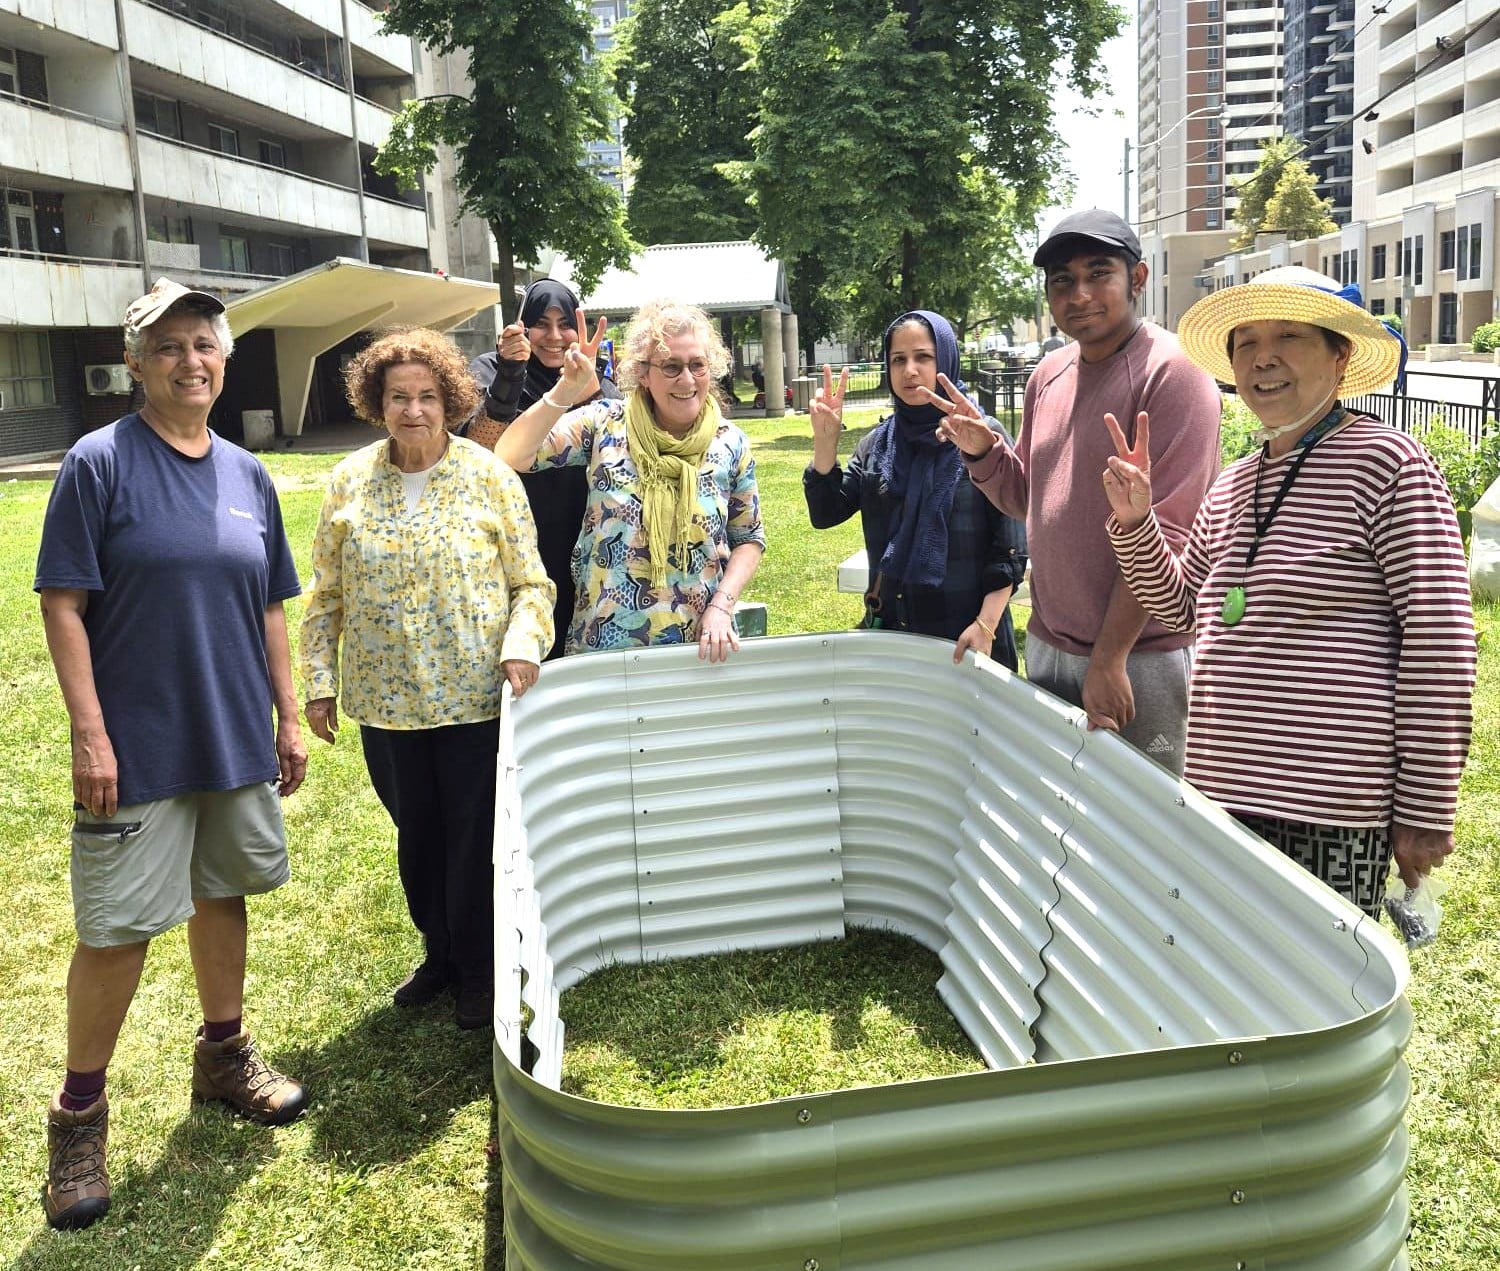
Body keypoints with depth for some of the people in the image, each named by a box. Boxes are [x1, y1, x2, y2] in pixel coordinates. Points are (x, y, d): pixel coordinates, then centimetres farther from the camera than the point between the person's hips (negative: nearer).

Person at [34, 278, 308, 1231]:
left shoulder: (249, 476, 7)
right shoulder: (100, 464, -8)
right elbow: (64, 604, -10)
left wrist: (288, 716, 10)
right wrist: (90, 731, -15)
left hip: (238, 741, 5)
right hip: (138, 749, -5)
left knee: (222, 895, 17)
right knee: (118, 928, 1)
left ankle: (224, 1052, 37)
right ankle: (80, 1111, 20)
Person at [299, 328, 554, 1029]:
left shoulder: (489, 476, -4)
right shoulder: (349, 482, 3)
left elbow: (529, 581, -2)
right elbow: (326, 595, 8)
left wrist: (523, 643, -19)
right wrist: (319, 681, 4)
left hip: (476, 696, -3)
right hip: (385, 699, 3)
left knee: (475, 836, 6)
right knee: (416, 833, 16)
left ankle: (480, 969, 25)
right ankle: (439, 951, 37)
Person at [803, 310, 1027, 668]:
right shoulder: (878, 443, 7)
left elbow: (1010, 547, -9)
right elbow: (825, 513, 3)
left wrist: (985, 625, -16)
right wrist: (825, 440, -10)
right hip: (890, 630, 4)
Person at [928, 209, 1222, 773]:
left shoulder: (1170, 371, -14)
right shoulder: (1049, 374, 8)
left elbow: (1166, 533, -19)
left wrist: (1110, 658, -20)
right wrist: (982, 450, -2)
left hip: (1137, 657, -7)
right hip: (1047, 644, 7)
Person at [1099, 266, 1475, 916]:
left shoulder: (1387, 462, -8)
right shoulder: (1231, 485, 13)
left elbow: (1439, 638, -11)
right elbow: (1177, 603, 24)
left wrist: (1425, 810, -12)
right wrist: (1134, 521, 5)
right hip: (1221, 786, 7)